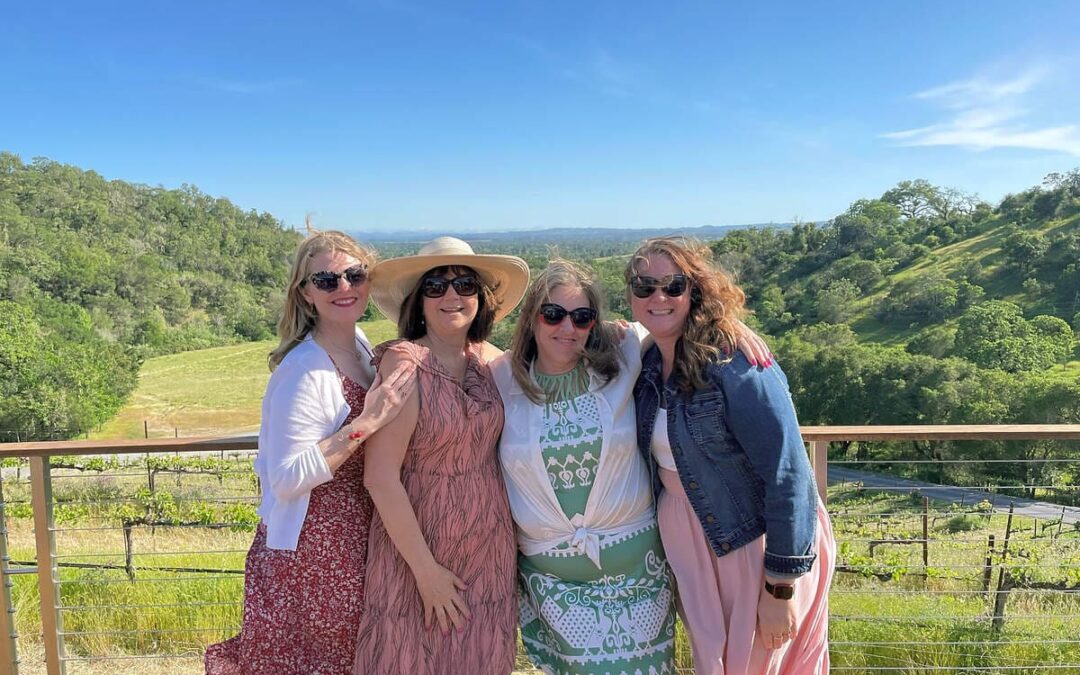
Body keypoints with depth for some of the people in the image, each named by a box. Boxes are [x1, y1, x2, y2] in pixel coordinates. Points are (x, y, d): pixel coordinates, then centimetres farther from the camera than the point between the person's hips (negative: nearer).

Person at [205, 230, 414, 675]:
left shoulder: (362, 344, 3)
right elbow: (288, 480, -26)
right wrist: (365, 424, -30)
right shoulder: (304, 371, -22)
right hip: (309, 555, -8)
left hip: (354, 546, 8)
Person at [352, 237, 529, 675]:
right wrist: (425, 569, -15)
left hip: (490, 549, 5)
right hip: (418, 547, -5)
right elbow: (381, 478, -18)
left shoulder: (487, 359, 0)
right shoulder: (404, 362, -16)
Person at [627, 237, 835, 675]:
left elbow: (788, 475, -23)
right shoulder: (648, 363, -1)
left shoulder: (735, 364, -22)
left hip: (756, 539, -6)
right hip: (687, 539, 7)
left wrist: (780, 586, -20)